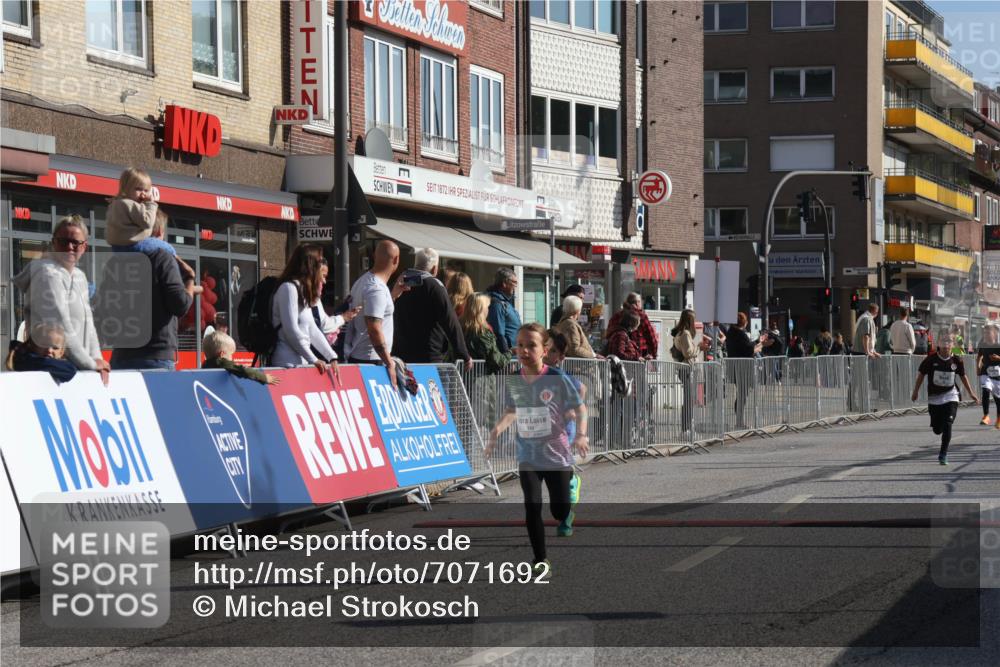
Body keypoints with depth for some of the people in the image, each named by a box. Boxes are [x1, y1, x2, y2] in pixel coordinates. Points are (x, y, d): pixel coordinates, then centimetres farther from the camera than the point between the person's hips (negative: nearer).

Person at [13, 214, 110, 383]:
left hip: (78, 371, 8)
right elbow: (61, 328, -17)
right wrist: (90, 364, -12)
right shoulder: (48, 275, -11)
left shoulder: (79, 277, 17)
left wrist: (97, 360, 0)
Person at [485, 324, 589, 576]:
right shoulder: (514, 382, -3)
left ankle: (566, 517, 43)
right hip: (528, 457, 2)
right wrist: (497, 429, -3)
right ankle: (541, 561, 6)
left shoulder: (557, 378, -14)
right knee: (532, 507, -7)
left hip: (557, 454, -2)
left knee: (559, 509, 4)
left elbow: (580, 408, -6)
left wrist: (580, 435, -21)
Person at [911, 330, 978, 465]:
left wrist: (971, 393, 16)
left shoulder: (956, 360, -5)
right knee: (937, 430, 6)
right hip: (934, 398, 0)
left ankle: (943, 454, -6)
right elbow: (921, 374, 3)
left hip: (950, 396, 0)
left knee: (947, 425, -16)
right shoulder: (931, 359, -9)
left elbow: (963, 376, 11)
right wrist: (916, 391, 5)